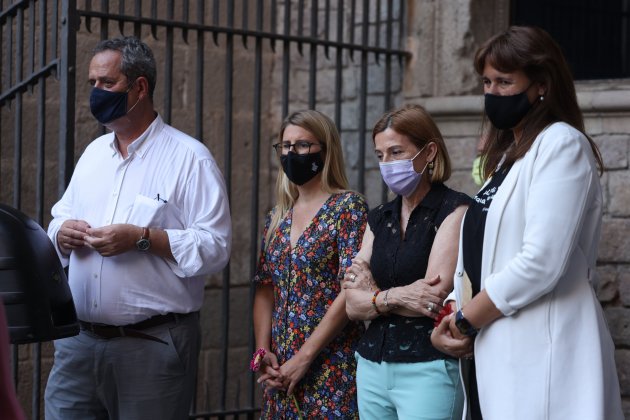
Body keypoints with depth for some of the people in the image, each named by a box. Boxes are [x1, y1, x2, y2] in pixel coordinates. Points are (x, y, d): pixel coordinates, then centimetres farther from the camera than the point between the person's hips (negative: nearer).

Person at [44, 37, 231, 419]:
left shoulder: (189, 158, -6)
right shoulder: (94, 152, 16)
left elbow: (216, 246, -13)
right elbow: (60, 219, 22)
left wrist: (142, 238, -21)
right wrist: (62, 233, -2)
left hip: (152, 345, -6)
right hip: (79, 340, 6)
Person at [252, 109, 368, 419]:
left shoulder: (348, 208, -7)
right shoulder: (277, 219, 12)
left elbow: (350, 292, -14)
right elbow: (265, 290, 13)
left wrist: (303, 358, -16)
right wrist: (263, 351, -2)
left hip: (331, 368, -6)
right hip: (280, 370, 6)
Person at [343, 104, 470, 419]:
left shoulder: (454, 210, -6)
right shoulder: (379, 219, 13)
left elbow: (435, 297, -15)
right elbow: (354, 305, 6)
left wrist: (376, 295, -1)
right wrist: (397, 296, -13)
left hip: (428, 367, -6)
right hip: (372, 366, 6)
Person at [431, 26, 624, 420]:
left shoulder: (562, 144, -9)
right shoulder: (507, 153, 19)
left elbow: (540, 262, -19)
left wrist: (466, 321, -8)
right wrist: (454, 320, 0)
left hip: (540, 354, -8)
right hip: (497, 352, 8)